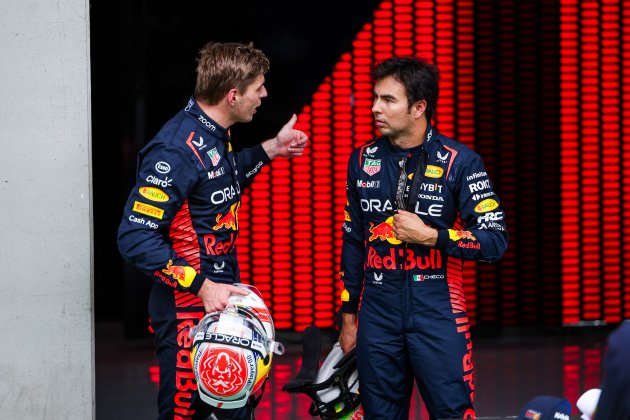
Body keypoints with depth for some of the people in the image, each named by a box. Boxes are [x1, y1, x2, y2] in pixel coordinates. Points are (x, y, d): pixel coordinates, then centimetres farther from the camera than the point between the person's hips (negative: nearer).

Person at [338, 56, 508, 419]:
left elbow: (495, 241, -6)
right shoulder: (364, 161, 8)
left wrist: (431, 236, -15)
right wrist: (349, 316, 16)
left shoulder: (459, 162, -5)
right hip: (377, 317, 4)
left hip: (438, 315, -4)